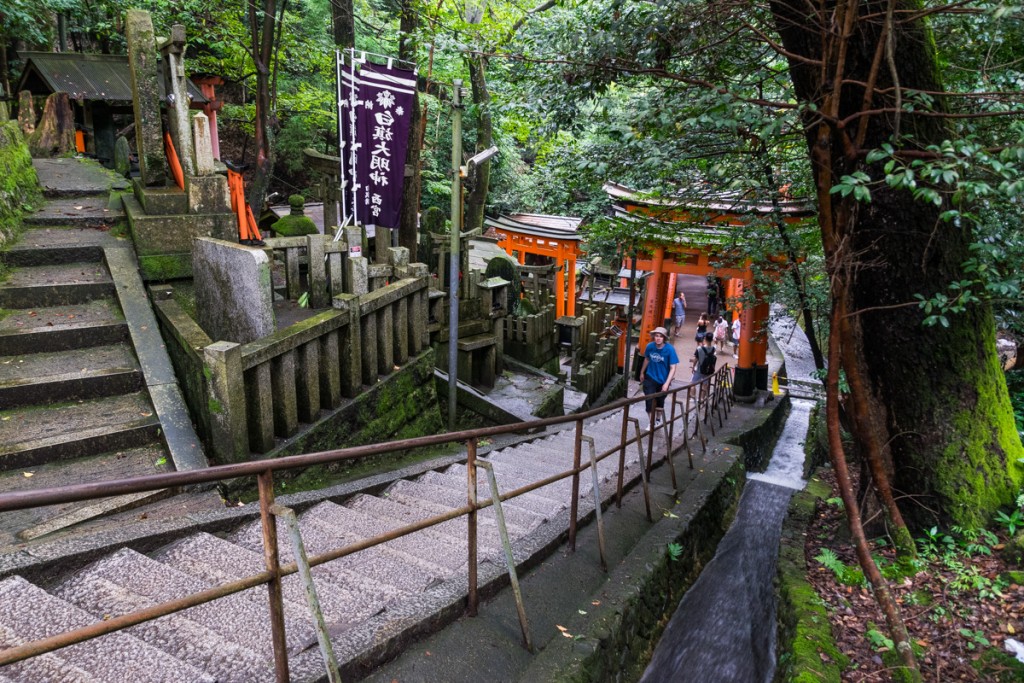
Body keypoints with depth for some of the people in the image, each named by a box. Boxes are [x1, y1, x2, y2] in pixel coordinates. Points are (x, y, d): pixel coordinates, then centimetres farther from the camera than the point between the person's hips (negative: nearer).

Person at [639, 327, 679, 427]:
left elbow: (672, 368, -20)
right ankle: (651, 423, 7)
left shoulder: (669, 349, -22)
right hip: (650, 378, 1)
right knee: (649, 401, -7)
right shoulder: (650, 346, -13)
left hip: (663, 381, -1)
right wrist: (642, 373, 18)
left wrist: (666, 384, -28)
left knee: (660, 403, 17)